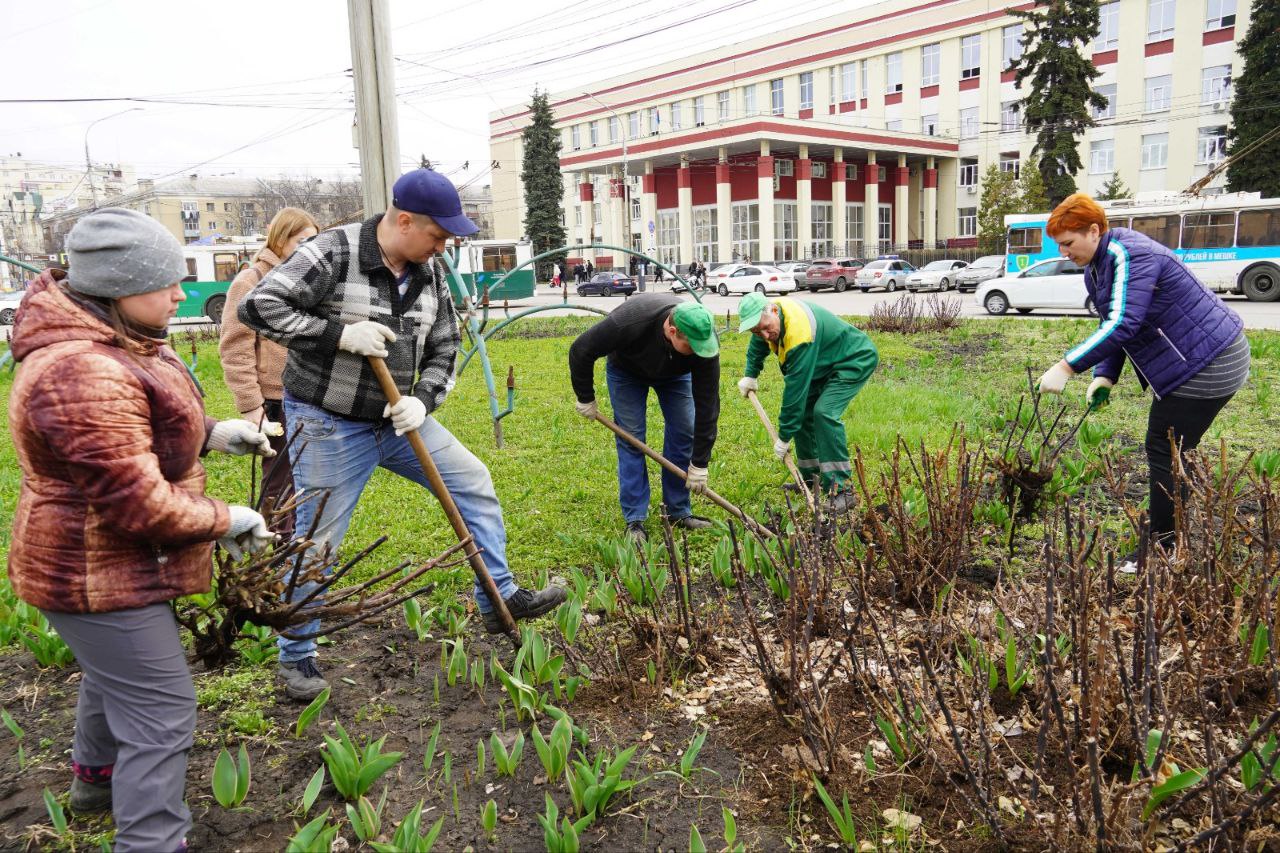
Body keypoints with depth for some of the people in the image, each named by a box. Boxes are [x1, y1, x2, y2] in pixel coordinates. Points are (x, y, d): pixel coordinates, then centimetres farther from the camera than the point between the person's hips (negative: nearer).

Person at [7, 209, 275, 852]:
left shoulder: (115, 341, 3)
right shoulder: (82, 375, -31)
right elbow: (138, 503, -31)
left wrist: (211, 432, 3)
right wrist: (225, 521, -18)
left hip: (114, 562, 11)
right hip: (98, 575, -11)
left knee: (114, 673, 31)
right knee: (161, 712, -5)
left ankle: (95, 776, 55)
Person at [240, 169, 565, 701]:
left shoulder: (429, 273, 1)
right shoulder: (334, 253, -19)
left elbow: (443, 350, 6)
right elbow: (260, 306, -21)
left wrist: (422, 400, -11)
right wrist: (340, 334, -26)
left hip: (396, 419, 6)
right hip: (329, 426, -6)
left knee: (474, 483, 5)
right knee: (317, 542, 2)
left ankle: (500, 601, 18)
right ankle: (296, 657, 23)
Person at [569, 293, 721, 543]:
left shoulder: (704, 343, -36)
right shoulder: (629, 321, -45)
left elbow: (707, 402, -29)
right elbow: (581, 351, -29)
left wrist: (700, 463, -26)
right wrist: (585, 398, -17)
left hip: (675, 373, 2)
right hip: (627, 370, -2)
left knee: (683, 432, -7)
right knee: (631, 437, -9)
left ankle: (678, 511, 6)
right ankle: (634, 520, -3)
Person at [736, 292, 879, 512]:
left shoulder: (799, 332, -38)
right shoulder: (766, 317, -11)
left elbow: (795, 387, -35)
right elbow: (757, 345, 17)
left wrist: (784, 436, -29)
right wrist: (750, 375, 12)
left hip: (857, 360, -10)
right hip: (825, 362, 10)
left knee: (824, 412, -26)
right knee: (802, 410, 4)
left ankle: (841, 488, -23)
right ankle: (810, 475, 16)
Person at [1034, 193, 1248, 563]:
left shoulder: (1129, 256, -24)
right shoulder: (1096, 269, 9)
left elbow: (1123, 325, -34)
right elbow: (1112, 326, 13)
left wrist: (1066, 367, -36)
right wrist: (1105, 376, -1)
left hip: (1206, 364, -11)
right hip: (1188, 363, 11)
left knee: (1165, 453, -7)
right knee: (1169, 452, 15)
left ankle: (1163, 550, 2)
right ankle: (1170, 540, 26)